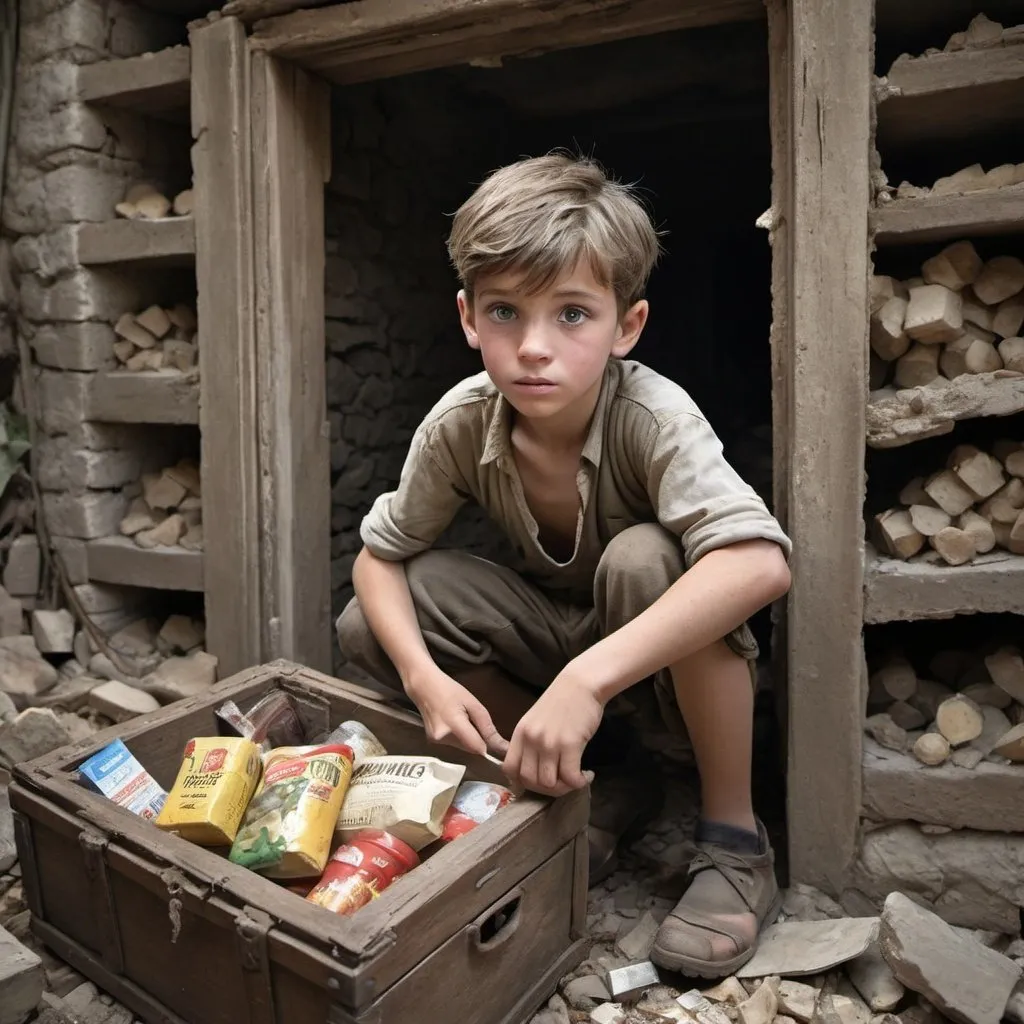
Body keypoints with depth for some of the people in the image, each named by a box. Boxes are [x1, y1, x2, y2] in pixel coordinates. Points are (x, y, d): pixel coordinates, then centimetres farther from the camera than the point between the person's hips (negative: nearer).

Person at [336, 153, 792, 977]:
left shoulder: (651, 415, -30)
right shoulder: (461, 425, -19)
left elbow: (762, 563, -44)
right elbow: (379, 554, -8)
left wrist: (590, 678, -50)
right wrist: (424, 676, -25)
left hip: (677, 652, -3)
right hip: (562, 635, 4)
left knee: (642, 557, -37)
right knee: (366, 626, -15)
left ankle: (735, 840, -16)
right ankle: (590, 779, -1)